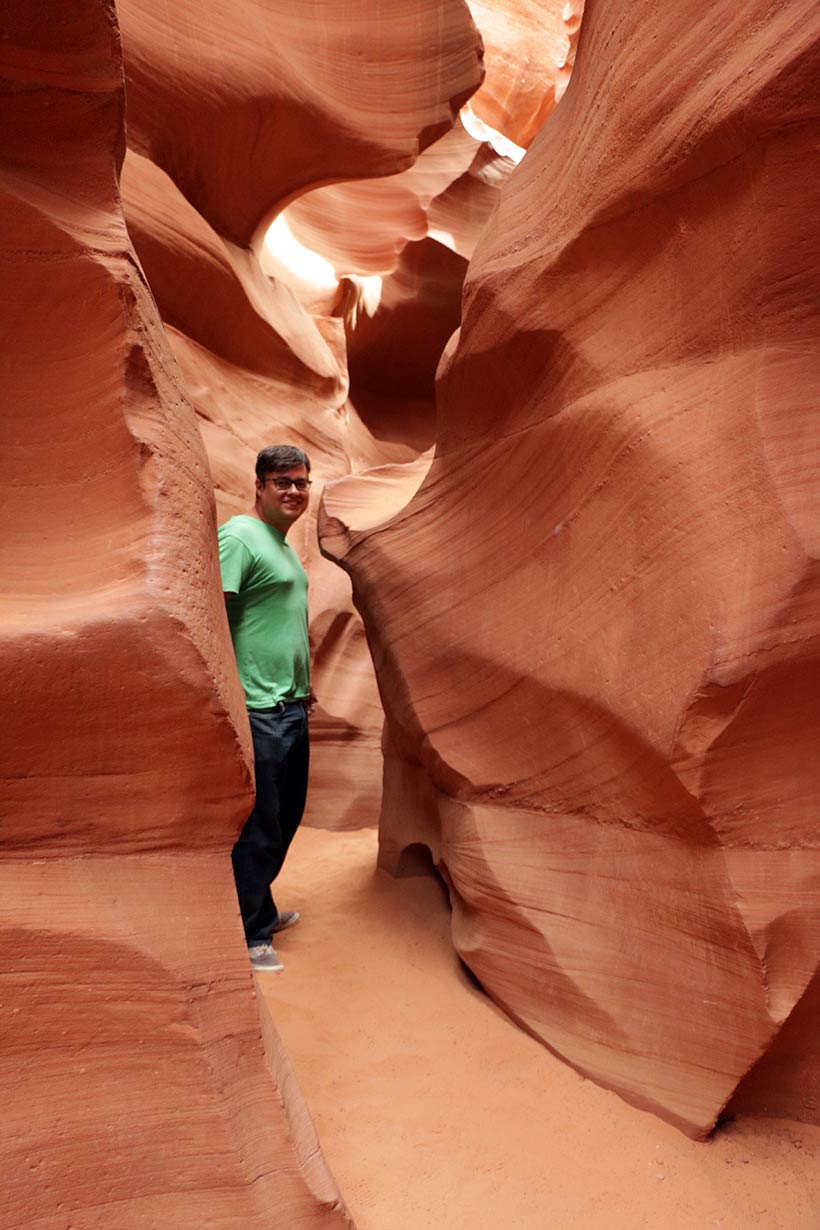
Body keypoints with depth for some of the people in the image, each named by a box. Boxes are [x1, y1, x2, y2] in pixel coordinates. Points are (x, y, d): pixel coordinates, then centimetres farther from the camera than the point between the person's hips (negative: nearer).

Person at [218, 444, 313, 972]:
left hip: (292, 706, 10)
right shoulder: (238, 537, -13)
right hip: (258, 710, -10)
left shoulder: (285, 545, 16)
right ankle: (253, 934, 18)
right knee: (258, 826, 2)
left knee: (286, 818, 19)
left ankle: (259, 907, 37)